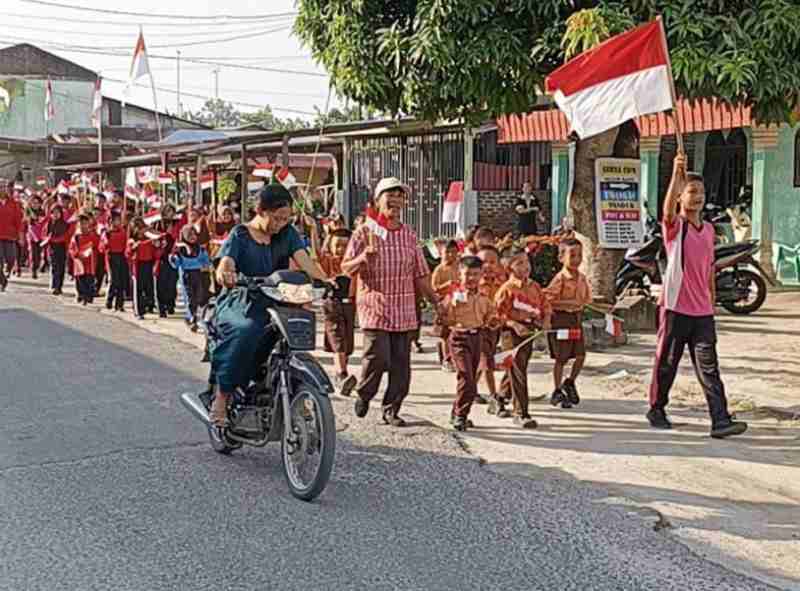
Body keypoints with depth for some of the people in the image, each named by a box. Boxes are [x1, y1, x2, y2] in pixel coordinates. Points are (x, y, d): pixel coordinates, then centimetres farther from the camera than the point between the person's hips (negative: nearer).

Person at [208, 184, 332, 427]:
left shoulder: (287, 234, 11)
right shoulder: (240, 235, -1)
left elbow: (303, 260, -3)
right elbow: (226, 262, -18)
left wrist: (324, 280, -24)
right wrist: (225, 274, -44)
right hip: (239, 302, -4)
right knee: (246, 331, -36)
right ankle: (221, 397, -27)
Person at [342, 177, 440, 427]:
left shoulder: (409, 236, 13)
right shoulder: (365, 232, 0)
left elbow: (421, 275, 18)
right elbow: (346, 268, -4)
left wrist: (437, 302, 15)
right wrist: (364, 258, -23)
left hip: (404, 311, 4)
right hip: (375, 306, -4)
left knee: (401, 364, 2)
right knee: (378, 357, -14)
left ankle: (391, 409, 15)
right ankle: (364, 394, 14)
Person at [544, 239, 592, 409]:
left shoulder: (582, 278, 7)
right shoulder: (560, 278, -14)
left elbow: (587, 298, 16)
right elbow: (547, 299, -20)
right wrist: (568, 303, -21)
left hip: (577, 318, 6)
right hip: (561, 318, -6)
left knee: (581, 355, 4)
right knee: (561, 358, 1)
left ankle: (570, 383, 27)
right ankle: (558, 392, 13)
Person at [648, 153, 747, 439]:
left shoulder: (709, 229, 14)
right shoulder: (675, 225, -4)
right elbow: (668, 209, -29)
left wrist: (712, 302, 20)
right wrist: (676, 175, -42)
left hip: (702, 312, 4)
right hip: (675, 308, -4)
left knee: (709, 368, -2)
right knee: (666, 364, 7)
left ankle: (720, 421, -8)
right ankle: (657, 410, 25)